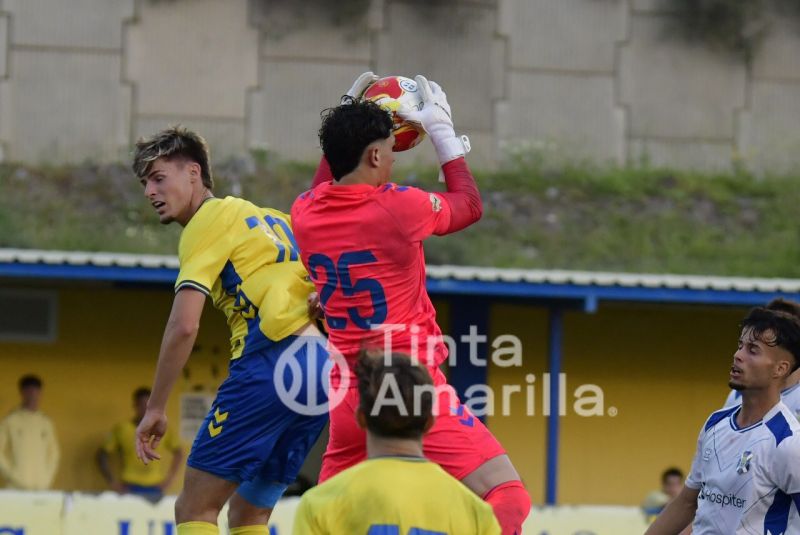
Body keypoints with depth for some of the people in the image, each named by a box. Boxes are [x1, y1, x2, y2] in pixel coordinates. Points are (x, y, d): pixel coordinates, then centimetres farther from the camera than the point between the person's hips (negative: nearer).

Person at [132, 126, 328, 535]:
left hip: (272, 360, -8)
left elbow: (184, 325, -8)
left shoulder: (209, 220, 1)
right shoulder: (270, 218, 26)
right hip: (324, 368, 8)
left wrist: (154, 409, -4)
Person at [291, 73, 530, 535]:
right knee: (507, 497, -12)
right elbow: (469, 205, 12)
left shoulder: (305, 215, 3)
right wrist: (444, 132, 22)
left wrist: (344, 132, 33)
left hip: (348, 394, 7)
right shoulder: (401, 207, -11)